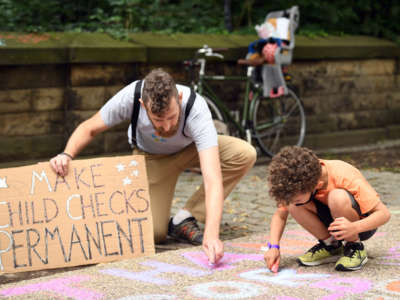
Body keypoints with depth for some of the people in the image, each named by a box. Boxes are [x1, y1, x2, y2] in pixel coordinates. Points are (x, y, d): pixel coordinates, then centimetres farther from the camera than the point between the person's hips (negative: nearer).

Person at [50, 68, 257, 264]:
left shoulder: (196, 109, -40)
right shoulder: (130, 97, -35)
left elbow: (213, 179, -48)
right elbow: (88, 129, -16)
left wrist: (212, 234, -59)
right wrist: (67, 155, -37)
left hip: (192, 148, 1)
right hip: (151, 156, 0)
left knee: (244, 154, -29)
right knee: (152, 234, -18)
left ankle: (185, 220, -15)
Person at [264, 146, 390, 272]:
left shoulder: (346, 178, -32)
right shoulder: (298, 183, -19)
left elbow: (384, 214, -29)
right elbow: (280, 215, -6)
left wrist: (355, 227, -46)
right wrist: (273, 246, -22)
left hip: (362, 221, -5)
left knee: (338, 198, -37)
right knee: (293, 207, -23)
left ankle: (355, 247, -13)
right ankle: (330, 245, -3)